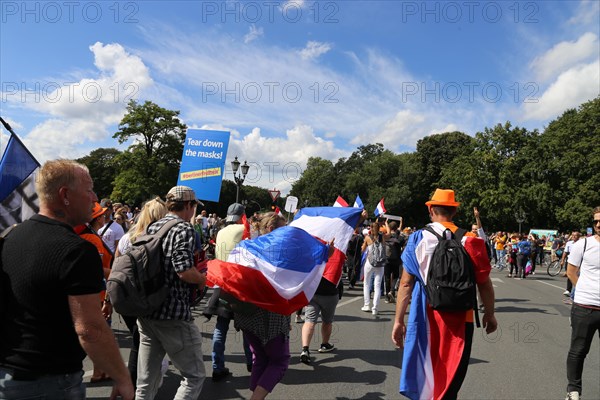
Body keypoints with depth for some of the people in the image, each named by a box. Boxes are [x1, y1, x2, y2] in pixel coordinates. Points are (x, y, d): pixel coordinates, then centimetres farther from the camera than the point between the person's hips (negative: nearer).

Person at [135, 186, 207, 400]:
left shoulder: (152, 227, 12)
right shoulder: (183, 229, -12)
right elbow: (184, 271, -23)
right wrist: (203, 279, -4)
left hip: (145, 313, 8)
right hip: (172, 314, -8)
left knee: (146, 380, 16)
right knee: (194, 376, 6)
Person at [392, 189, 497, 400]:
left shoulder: (418, 239, -6)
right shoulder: (469, 241, -6)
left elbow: (406, 283, -7)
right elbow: (484, 283, -1)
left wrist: (398, 320, -2)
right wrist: (489, 314, 14)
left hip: (426, 316, 0)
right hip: (460, 317, 0)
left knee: (426, 371, 21)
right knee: (450, 381, 14)